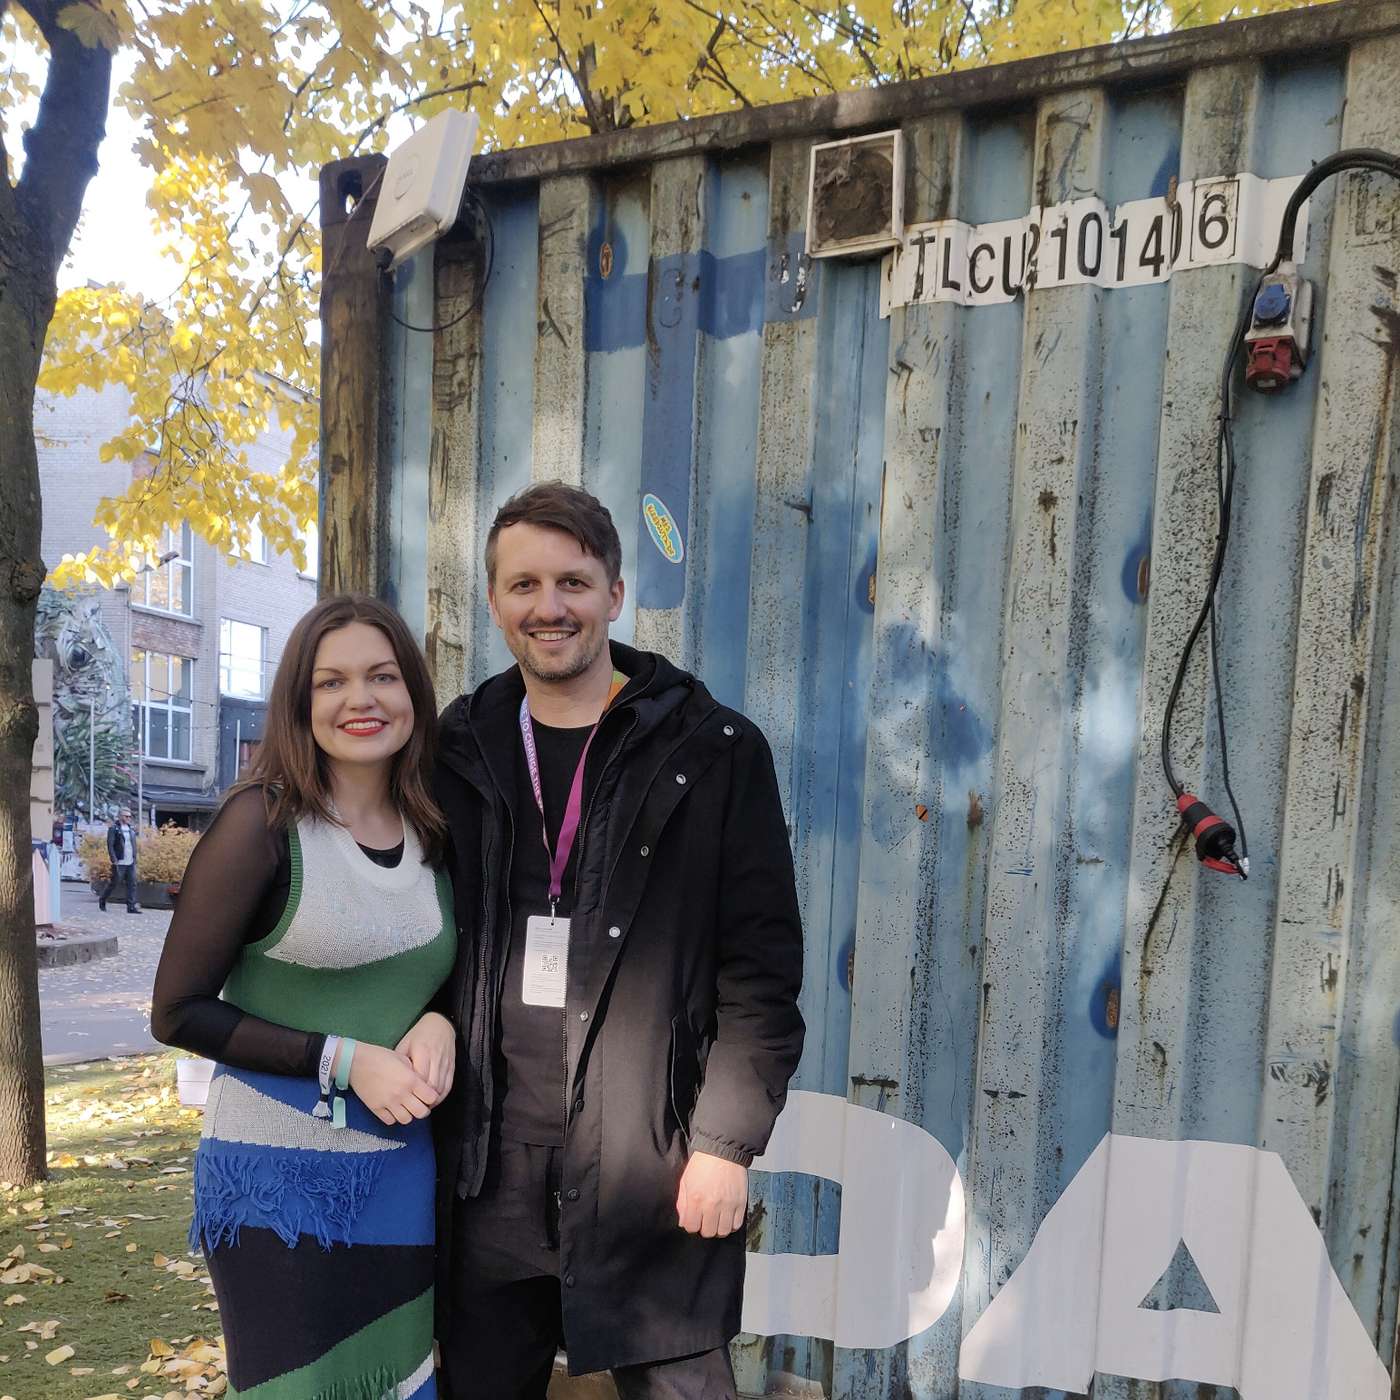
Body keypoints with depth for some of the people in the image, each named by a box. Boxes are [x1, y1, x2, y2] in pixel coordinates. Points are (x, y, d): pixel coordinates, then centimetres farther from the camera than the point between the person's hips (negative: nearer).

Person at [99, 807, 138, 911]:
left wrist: (134, 859, 13)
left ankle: (131, 907, 0)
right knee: (114, 883, 3)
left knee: (132, 884, 0)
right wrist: (114, 860, -17)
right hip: (119, 863, -6)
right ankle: (102, 900, 26)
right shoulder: (114, 828, -5)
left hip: (130, 863, 6)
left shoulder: (131, 829, 15)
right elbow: (110, 845, -11)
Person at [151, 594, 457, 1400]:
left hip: (403, 1175, 5)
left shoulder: (436, 835, 3)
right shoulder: (263, 822, -12)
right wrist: (342, 1058, -18)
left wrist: (440, 1023, -7)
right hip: (279, 1177, -5)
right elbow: (179, 1012, -10)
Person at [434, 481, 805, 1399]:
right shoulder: (460, 753, 6)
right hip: (488, 1165, 4)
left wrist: (727, 1144, -10)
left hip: (653, 1167, -3)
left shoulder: (713, 753, -6)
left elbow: (761, 969, -7)